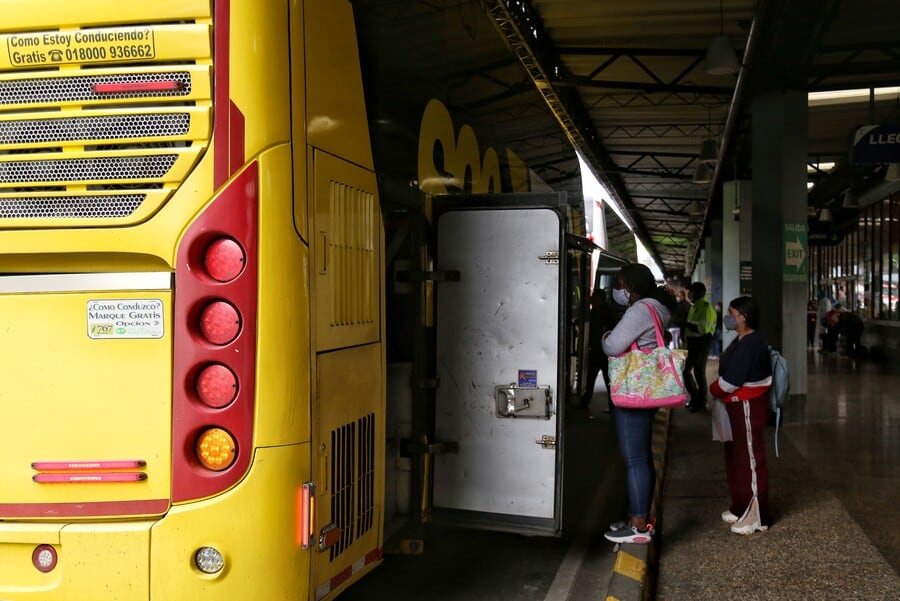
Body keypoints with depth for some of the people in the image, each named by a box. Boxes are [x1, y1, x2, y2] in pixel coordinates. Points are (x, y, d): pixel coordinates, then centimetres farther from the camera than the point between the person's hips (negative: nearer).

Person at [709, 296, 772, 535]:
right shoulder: (743, 341, 12)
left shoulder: (750, 343, -22)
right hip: (738, 406, 11)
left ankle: (757, 516, 6)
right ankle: (741, 507, 31)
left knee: (751, 459, -3)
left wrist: (713, 390, -6)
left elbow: (730, 381, -22)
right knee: (736, 457, 18)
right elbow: (730, 369, 13)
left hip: (748, 407, -11)